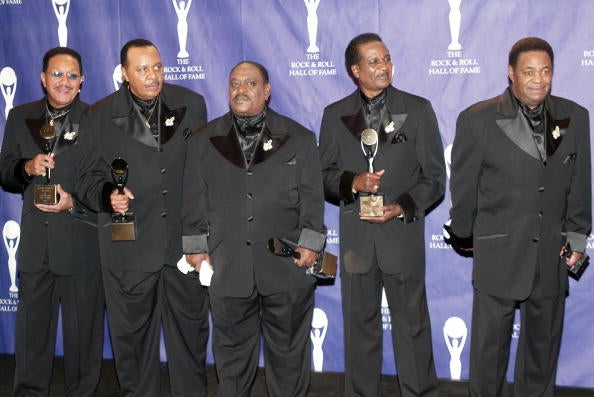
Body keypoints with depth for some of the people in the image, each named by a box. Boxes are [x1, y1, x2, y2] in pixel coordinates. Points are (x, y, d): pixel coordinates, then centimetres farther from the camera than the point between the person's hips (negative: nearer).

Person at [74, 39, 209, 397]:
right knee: (132, 334, 10)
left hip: (185, 239, 1)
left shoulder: (191, 104, 3)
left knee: (191, 328, 11)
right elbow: (89, 178, 3)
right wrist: (108, 196, -19)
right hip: (128, 244, -1)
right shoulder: (99, 116, 0)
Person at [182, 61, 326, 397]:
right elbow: (195, 199, 9)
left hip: (287, 266, -1)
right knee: (231, 350, 12)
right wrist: (196, 246, 5)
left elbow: (312, 196, 3)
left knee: (288, 352, 9)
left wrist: (309, 243, -5)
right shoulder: (204, 141, 9)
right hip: (228, 268, 1)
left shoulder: (299, 138, 5)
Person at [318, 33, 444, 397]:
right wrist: (353, 182, -13)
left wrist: (402, 207, -14)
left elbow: (435, 177, 1)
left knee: (413, 324, 6)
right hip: (356, 238, 2)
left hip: (403, 234, -1)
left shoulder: (418, 109, 2)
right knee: (360, 326, 12)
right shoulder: (335, 115, 6)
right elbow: (325, 175, 7)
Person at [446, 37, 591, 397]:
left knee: (544, 342, 15)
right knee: (490, 343, 6)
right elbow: (463, 185, 1)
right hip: (499, 255, -3)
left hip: (552, 255, 3)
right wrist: (464, 236, 8)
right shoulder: (477, 119, -7)